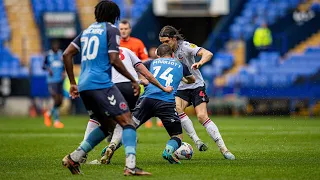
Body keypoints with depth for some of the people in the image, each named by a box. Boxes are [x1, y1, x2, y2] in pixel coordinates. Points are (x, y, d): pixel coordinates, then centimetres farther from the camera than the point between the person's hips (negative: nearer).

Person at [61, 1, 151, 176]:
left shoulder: (87, 30, 20)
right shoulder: (111, 30, 0)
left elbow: (66, 54, 16)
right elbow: (114, 60, -10)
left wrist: (73, 83, 21)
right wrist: (133, 80, -1)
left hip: (84, 86, 8)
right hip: (101, 84, -8)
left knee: (107, 125, 20)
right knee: (127, 121, -8)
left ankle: (73, 158, 14)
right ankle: (130, 166, -25)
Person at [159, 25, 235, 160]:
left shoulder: (185, 46, -17)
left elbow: (208, 54, -27)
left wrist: (199, 63, -48)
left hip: (196, 85, -4)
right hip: (181, 88, 4)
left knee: (202, 116, -16)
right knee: (176, 109, -25)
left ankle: (223, 149, -11)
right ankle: (197, 141, -21)